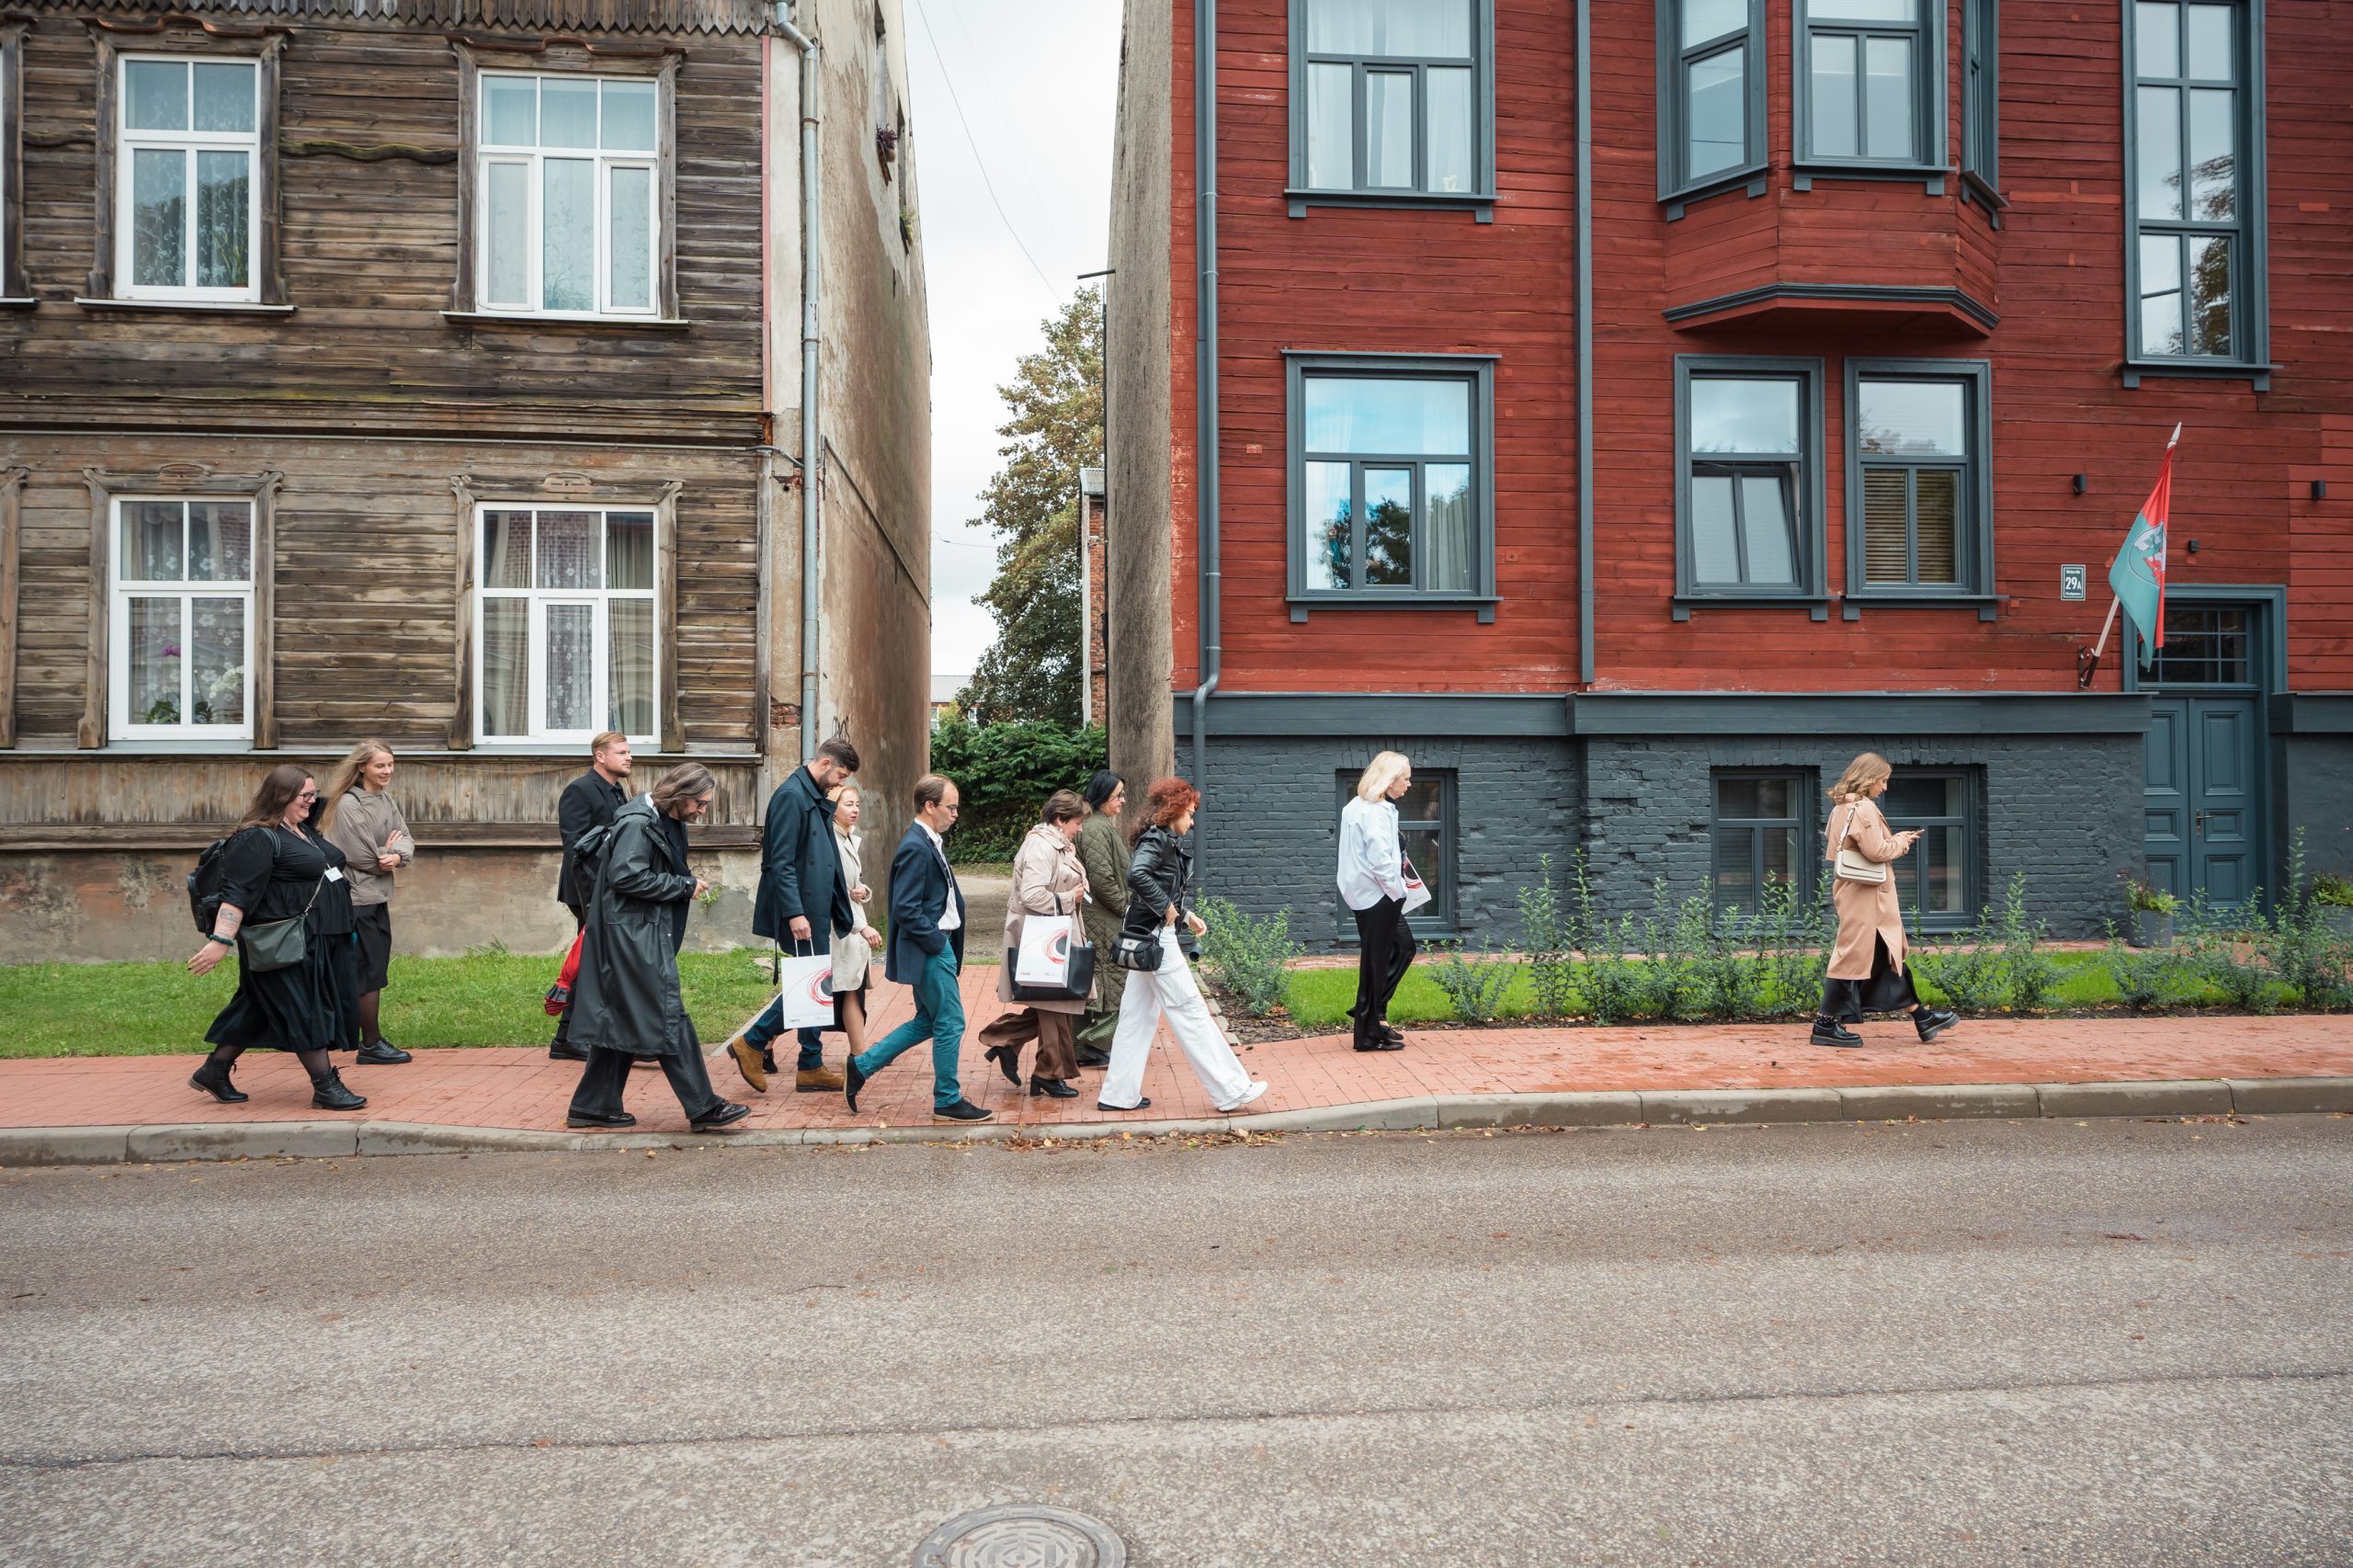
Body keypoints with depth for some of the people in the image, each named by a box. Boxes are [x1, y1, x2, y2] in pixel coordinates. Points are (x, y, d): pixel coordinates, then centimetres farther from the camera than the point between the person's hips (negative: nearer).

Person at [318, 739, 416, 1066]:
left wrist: (398, 855, -16)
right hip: (359, 898, -8)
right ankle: (371, 1044, 7)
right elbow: (363, 856, -18)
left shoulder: (385, 799, 10)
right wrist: (388, 853, -1)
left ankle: (370, 1041, 21)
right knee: (369, 972, -2)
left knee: (376, 971, 12)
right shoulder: (348, 803, -15)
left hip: (378, 897, 8)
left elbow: (406, 838, 4)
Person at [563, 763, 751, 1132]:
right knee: (668, 1017, -8)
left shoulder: (667, 822, 15)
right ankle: (703, 1108, -4)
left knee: (621, 1022, 13)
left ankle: (593, 1107, 20)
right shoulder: (638, 822, -16)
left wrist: (686, 884, 4)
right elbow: (626, 876, -22)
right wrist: (684, 886, -17)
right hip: (633, 935, -10)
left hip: (644, 934, 10)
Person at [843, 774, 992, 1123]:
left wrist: (946, 942, 13)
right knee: (950, 1023, 0)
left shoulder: (930, 842, 12)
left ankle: (861, 1066, 23)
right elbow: (905, 908, -23)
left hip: (936, 947, 10)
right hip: (930, 950, -10)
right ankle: (948, 1101, 12)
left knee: (927, 1022, 18)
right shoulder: (916, 848, -19)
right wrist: (938, 941, -17)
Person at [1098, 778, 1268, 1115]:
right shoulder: (1157, 839, -14)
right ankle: (1231, 1090, 3)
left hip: (1149, 936, 10)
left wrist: (1185, 915, 10)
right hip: (1156, 935, -10)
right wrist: (1166, 907, -21)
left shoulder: (1161, 839, 15)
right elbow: (1137, 874, -32)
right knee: (1190, 1011, -4)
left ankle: (1120, 1094, 15)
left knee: (1138, 1016, 11)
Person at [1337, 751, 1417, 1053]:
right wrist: (1398, 892, -13)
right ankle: (1369, 1034, 8)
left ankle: (1371, 1012, 21)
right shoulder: (1377, 811, -19)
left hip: (1363, 892, 10)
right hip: (1377, 896, -10)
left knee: (1403, 947, 19)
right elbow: (1381, 860, -24)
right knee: (1376, 961, -1)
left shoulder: (1357, 806, 12)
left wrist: (1398, 862, 13)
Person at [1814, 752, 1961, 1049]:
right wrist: (1900, 841, -4)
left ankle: (1922, 1018, 23)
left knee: (1888, 953, 14)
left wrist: (1895, 840, 11)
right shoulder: (1864, 808, -17)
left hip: (1853, 892, 11)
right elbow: (1876, 851, -22)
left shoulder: (1843, 807, 14)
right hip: (1864, 895, -11)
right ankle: (1826, 1025, -1)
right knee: (1853, 956, -5)